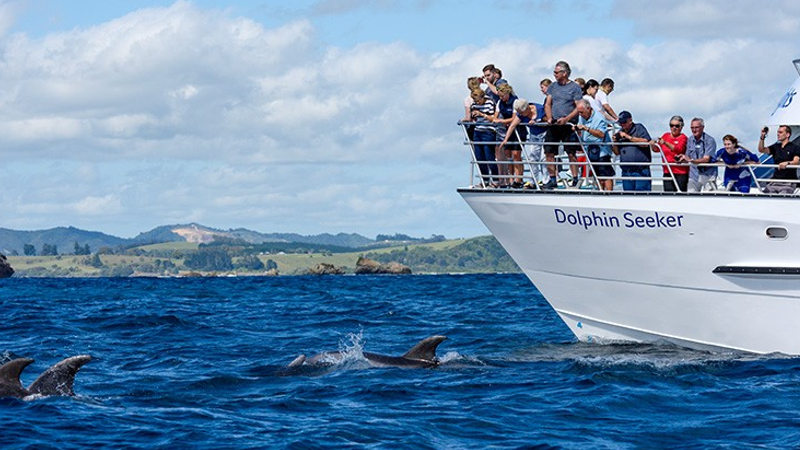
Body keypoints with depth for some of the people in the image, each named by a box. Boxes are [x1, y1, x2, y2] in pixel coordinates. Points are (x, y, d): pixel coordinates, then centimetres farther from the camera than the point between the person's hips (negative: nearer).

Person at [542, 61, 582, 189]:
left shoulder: (574, 87, -1)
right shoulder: (553, 87, 14)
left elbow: (578, 107, -6)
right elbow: (548, 104, 15)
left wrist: (566, 119, -18)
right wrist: (549, 118, -4)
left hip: (568, 125, -5)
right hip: (553, 125, 5)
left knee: (571, 153, -7)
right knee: (549, 152, 1)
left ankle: (575, 180, -4)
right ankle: (552, 180, 9)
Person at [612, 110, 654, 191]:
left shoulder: (639, 128, 3)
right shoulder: (620, 133, 18)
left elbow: (645, 143, -12)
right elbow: (617, 152, 20)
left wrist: (628, 137, -11)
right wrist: (614, 142, 1)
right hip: (626, 172, 6)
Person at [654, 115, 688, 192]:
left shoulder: (683, 137, -3)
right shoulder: (666, 136, 13)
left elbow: (679, 149, -21)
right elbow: (657, 149, 11)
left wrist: (665, 143, -34)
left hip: (680, 172, -4)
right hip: (667, 172, 4)